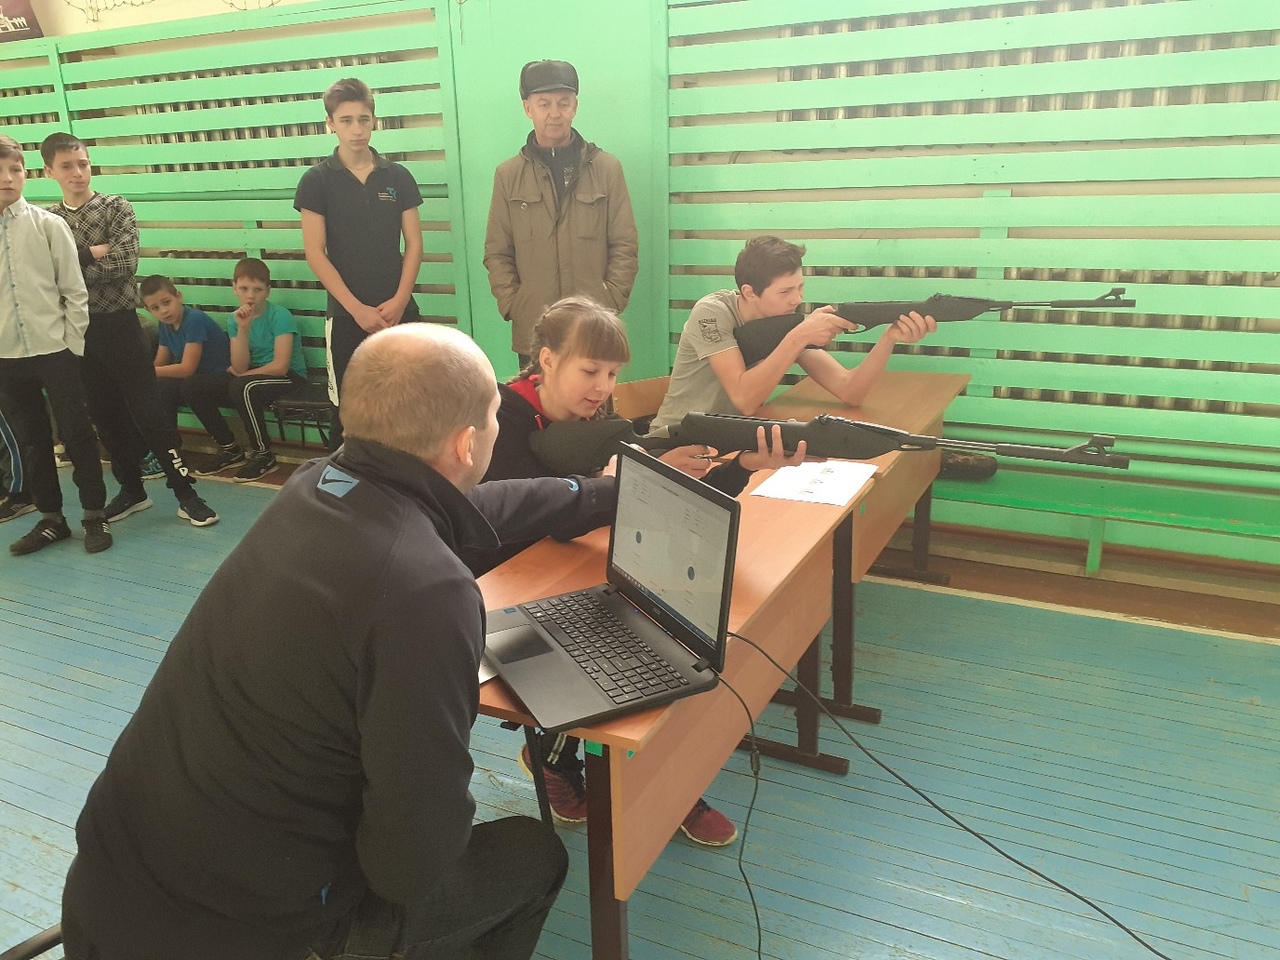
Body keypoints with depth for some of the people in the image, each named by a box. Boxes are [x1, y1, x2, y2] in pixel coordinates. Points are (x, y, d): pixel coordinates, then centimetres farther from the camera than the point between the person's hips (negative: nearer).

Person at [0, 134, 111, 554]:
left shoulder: (48, 225, -5)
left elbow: (74, 291, -3)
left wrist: (72, 345, -6)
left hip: (54, 350, -3)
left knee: (77, 433, 4)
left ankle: (94, 516, 17)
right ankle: (50, 519, 24)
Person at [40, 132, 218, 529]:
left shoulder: (116, 207, -3)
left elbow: (124, 264, -16)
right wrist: (89, 254, -14)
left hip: (118, 325, -4)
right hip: (76, 329, 4)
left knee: (146, 411, -5)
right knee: (105, 415, 10)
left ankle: (185, 493, 0)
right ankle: (132, 490, 23)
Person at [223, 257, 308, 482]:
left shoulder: (280, 316, -15)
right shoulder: (234, 320, 1)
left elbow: (280, 366, -22)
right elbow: (240, 367, -9)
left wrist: (241, 375, -8)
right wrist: (243, 329, -20)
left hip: (290, 376, -6)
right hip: (254, 376, 6)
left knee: (242, 387, -33)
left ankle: (264, 456, -16)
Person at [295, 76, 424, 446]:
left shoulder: (398, 177, 6)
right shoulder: (316, 181, 0)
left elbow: (414, 244, 5)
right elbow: (315, 253, -4)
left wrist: (399, 300, -8)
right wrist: (357, 309, -12)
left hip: (399, 311, 2)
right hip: (347, 315, -2)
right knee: (348, 410, 4)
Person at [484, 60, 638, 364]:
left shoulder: (606, 168, 5)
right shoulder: (507, 174, 8)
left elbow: (625, 245, 4)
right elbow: (497, 253, 9)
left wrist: (609, 304, -4)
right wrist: (512, 305, -3)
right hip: (532, 333, 1)